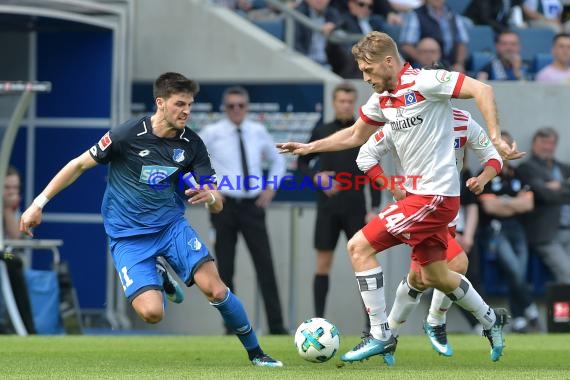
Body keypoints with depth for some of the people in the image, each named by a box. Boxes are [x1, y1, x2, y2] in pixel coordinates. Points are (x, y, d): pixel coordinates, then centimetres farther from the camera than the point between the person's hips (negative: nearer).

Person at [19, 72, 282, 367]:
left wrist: (209, 197, -28)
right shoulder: (128, 134, -15)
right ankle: (158, 279, 18)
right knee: (152, 313, -20)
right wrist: (39, 203, -6)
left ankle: (256, 353, 3)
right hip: (128, 236, -3)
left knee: (215, 289, -18)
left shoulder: (192, 144, -4)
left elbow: (217, 204, -3)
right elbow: (80, 165, -4)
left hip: (171, 225, 3)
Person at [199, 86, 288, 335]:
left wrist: (271, 188, 6)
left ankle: (276, 325, -6)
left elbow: (277, 161, 20)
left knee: (265, 265, -6)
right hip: (224, 205, -1)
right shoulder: (212, 133, -4)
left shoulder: (258, 132, 4)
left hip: (253, 205, 1)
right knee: (225, 268, 2)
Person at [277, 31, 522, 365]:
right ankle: (491, 320, 40)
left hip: (434, 195, -9)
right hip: (420, 194, 9)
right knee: (435, 276, 20)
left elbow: (481, 89, -22)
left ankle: (380, 336, -6)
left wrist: (496, 138, -29)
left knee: (360, 247, -12)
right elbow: (354, 136, 25)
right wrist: (309, 147, 22)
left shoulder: (423, 82, -16)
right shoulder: (382, 100, 10)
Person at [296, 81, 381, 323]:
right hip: (328, 209, 1)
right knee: (323, 264, 2)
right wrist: (315, 177, -8)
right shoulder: (321, 132, 5)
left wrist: (374, 208, -6)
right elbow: (302, 162, 13)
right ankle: (319, 319, 6)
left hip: (355, 208, -1)